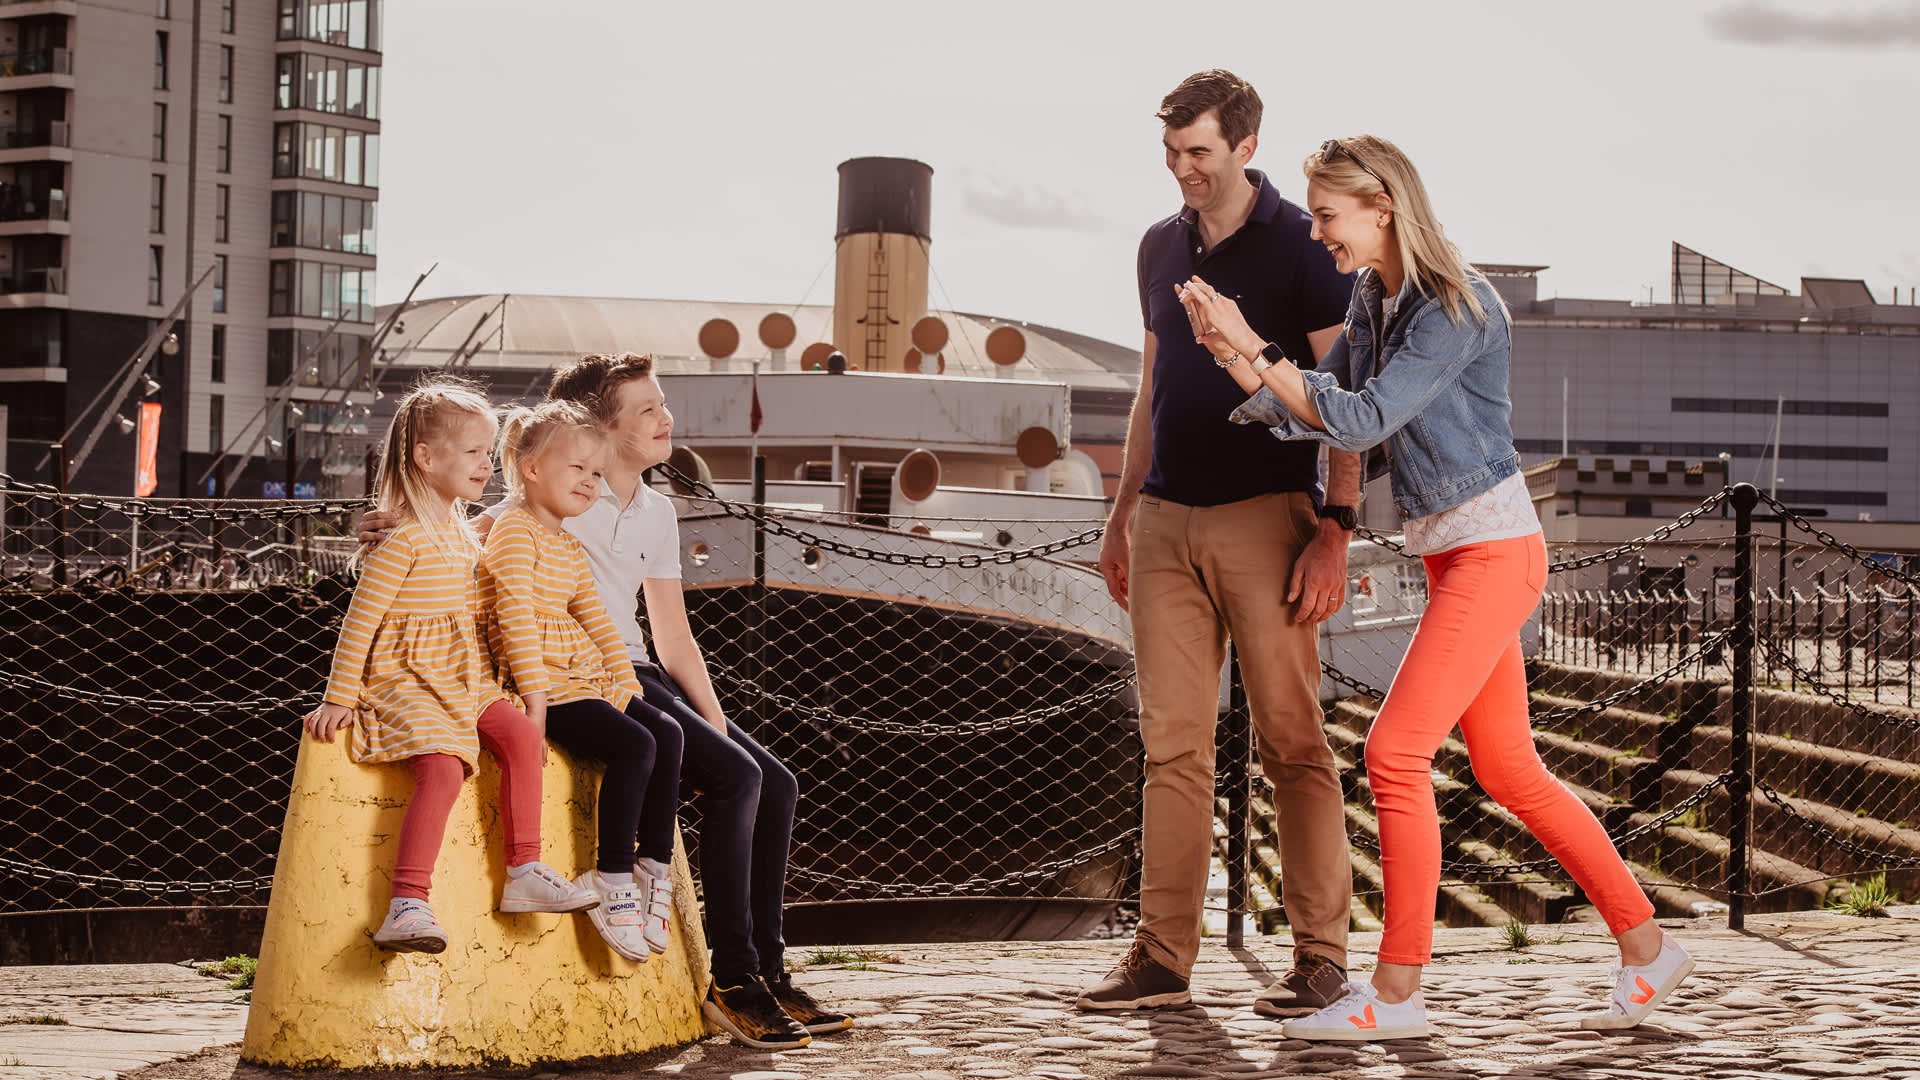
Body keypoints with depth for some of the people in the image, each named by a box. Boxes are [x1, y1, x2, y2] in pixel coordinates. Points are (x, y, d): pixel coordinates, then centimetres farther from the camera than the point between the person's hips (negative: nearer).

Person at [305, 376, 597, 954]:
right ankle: (407, 904, -32)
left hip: (462, 677, 8)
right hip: (404, 679, -8)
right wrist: (339, 700, -12)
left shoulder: (462, 529, 14)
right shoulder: (404, 535, -14)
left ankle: (524, 872, -7)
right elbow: (361, 619, -12)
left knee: (521, 733, -13)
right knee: (443, 767, -28)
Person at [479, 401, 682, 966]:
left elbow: (597, 621, 21)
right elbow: (516, 614, -17)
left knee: (667, 732, -5)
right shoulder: (514, 529, -9)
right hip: (545, 685, -10)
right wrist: (534, 692, -23)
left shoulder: (570, 548, 21)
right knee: (634, 744, -24)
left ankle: (656, 865, -1)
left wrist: (625, 683, 9)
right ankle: (611, 880, -19)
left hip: (585, 679, 10)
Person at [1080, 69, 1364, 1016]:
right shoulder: (1161, 248, 15)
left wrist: (1334, 530, -14)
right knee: (1172, 743, 3)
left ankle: (1320, 955, 3)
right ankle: (1163, 956, 6)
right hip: (1167, 522, 6)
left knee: (1291, 741, -3)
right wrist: (1121, 512, 20)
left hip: (1264, 517, -5)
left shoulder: (1301, 246, -3)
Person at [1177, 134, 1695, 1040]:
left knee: (1396, 751, -12)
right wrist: (1230, 355, -10)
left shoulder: (1456, 309, -19)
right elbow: (1318, 412, 5)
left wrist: (1253, 346, -22)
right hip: (1448, 550, 9)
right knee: (1508, 770, 12)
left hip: (1493, 550, -9)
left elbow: (1362, 421, -23)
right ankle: (1646, 945, 23)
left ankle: (1396, 992, -4)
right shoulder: (1372, 299, 7)